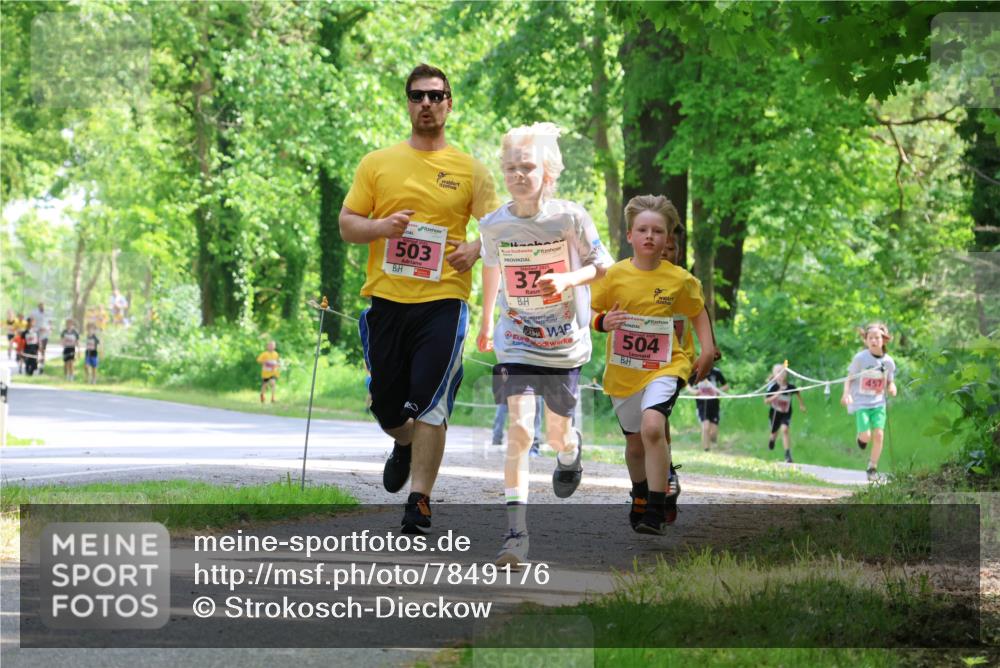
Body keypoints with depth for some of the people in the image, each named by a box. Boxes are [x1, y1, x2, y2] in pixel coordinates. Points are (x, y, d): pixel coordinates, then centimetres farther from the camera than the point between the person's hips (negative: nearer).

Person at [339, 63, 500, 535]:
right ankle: (405, 445, 43)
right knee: (385, 403, 9)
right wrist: (381, 226, -13)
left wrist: (476, 249, -13)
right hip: (386, 299, 2)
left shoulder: (470, 170, 7)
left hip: (443, 301, -2)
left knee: (429, 405, -11)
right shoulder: (377, 164, 10)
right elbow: (347, 225, 8)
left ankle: (420, 502, -7)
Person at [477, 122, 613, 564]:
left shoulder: (571, 218, -12)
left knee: (557, 434, 13)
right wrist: (485, 320, 27)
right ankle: (516, 531, -19)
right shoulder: (493, 225, -5)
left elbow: (603, 266, -1)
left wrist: (568, 279, -21)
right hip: (516, 342, 0)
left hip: (564, 343, 0)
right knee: (519, 429, -16)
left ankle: (570, 454, 54)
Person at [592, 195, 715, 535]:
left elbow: (697, 312, 11)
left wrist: (708, 350, -1)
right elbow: (589, 312, 5)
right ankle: (641, 498, 45)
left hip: (664, 367, -3)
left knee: (652, 426, -27)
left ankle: (657, 511, -21)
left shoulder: (679, 279, -5)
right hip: (622, 372, 3)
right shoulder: (616, 275, -3)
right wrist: (603, 322, -17)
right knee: (635, 443, 15)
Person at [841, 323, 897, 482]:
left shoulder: (888, 361, 0)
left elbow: (890, 383, 13)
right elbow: (849, 379, -3)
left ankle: (873, 468, 6)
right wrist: (846, 393, -20)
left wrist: (892, 388, -11)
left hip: (878, 403, 3)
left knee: (879, 434, -10)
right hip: (860, 402, -3)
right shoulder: (860, 358, -9)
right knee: (866, 436, -14)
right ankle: (861, 437, 25)